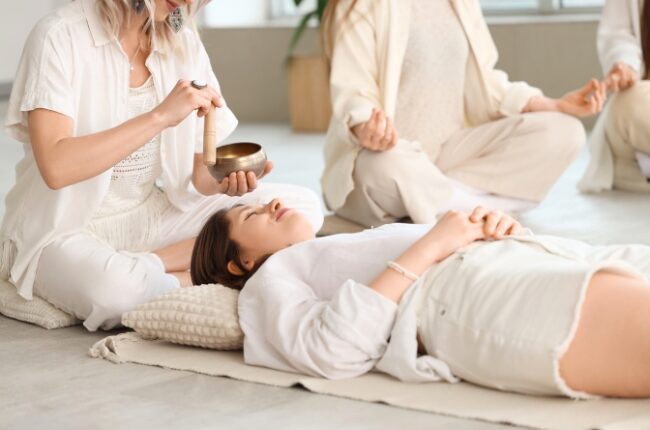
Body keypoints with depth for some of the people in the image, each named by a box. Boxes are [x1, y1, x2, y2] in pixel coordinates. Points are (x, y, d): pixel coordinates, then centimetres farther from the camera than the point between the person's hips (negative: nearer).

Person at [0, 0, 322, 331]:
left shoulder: (184, 43, 2)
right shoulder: (61, 36, -15)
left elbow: (196, 173, 5)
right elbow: (55, 167, -28)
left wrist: (225, 181, -18)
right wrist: (160, 116, -30)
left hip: (150, 216, 7)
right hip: (65, 229, -7)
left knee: (300, 206, -7)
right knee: (118, 288, -41)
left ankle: (146, 267, -13)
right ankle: (195, 280, -10)